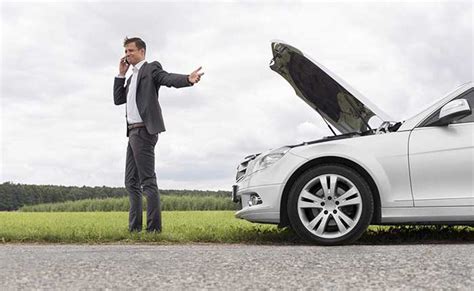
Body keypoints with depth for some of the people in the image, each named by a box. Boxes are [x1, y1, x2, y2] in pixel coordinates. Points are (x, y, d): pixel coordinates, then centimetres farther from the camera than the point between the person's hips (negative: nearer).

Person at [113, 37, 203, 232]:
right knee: (131, 182, 9)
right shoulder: (132, 77, 25)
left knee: (147, 181, -12)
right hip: (133, 133, 9)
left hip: (144, 131, -9)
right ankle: (134, 228, 12)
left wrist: (188, 79, -39)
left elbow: (169, 79, -18)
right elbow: (118, 99, 21)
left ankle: (154, 228, -12)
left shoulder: (151, 68, 0)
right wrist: (121, 74, 13)